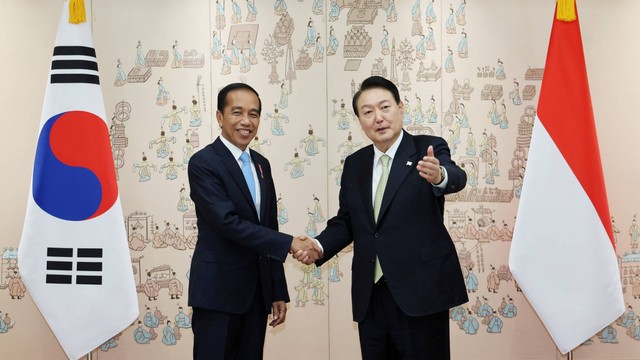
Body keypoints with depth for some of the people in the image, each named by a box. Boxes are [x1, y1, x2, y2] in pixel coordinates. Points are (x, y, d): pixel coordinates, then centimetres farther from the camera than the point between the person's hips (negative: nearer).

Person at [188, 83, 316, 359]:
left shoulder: (261, 164, 12)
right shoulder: (203, 163, -11)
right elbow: (228, 222, -21)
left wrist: (278, 292, 12)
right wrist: (289, 243, -19)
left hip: (257, 291, 7)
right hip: (218, 291, -6)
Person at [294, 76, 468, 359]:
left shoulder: (428, 149, -4)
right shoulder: (354, 164, 10)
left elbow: (457, 178, -23)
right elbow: (345, 221, 14)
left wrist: (439, 175, -46)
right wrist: (319, 246, -5)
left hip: (420, 293, -4)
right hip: (370, 298, 4)